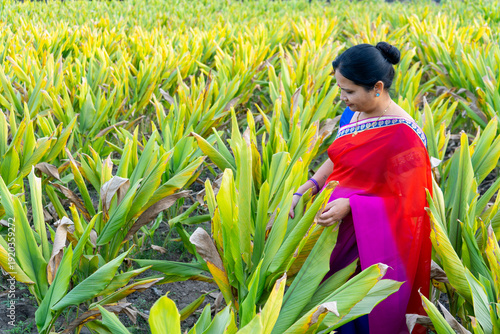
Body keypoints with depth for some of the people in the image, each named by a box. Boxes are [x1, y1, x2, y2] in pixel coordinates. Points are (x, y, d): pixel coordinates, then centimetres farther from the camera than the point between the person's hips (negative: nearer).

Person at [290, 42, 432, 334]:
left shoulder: (402, 136, -21)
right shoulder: (354, 114, 1)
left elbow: (407, 202, -16)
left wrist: (350, 206, -24)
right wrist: (303, 192, 2)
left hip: (369, 241, -8)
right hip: (337, 222, 8)